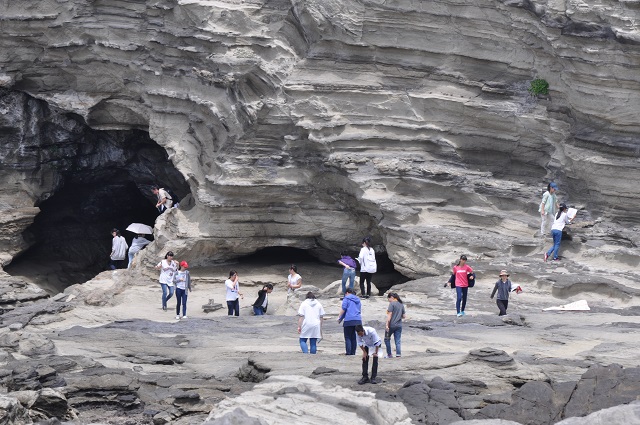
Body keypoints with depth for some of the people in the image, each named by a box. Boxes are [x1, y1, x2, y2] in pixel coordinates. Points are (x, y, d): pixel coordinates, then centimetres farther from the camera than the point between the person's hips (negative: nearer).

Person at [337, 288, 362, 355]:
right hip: (358, 320, 6)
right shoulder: (358, 300, 19)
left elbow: (343, 309, -6)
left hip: (349, 320, -6)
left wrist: (339, 318, 4)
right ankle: (353, 352, 5)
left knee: (348, 338, -3)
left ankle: (348, 352, -10)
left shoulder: (346, 298, 0)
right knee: (354, 338, 8)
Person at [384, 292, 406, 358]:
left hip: (391, 325, -6)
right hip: (399, 325, 6)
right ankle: (398, 353, -7)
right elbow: (403, 316, 13)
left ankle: (389, 354, 11)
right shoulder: (401, 304, 11)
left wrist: (387, 325, -16)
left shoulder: (392, 304, -9)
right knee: (397, 341, 6)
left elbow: (390, 314, -15)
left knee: (387, 339, 11)